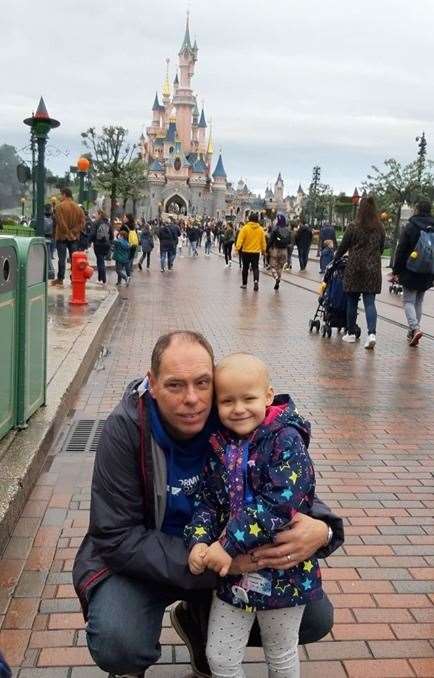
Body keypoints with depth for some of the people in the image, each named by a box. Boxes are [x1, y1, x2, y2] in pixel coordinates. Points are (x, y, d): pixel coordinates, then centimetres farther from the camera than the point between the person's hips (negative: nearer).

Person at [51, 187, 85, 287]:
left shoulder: (60, 206, -7)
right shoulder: (78, 208, 8)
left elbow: (60, 223, -15)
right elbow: (82, 224, 2)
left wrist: (67, 233, -10)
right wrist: (73, 233, -3)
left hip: (62, 236, -4)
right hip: (74, 237, 4)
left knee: (62, 258, 0)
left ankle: (60, 280, 4)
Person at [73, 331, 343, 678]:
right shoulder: (125, 429, -24)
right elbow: (118, 538, -24)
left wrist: (322, 529, -33)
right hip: (145, 560, -3)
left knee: (315, 618, -6)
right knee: (119, 646, -31)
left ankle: (200, 623, 17)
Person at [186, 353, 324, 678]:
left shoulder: (286, 439, -18)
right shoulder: (218, 446, -1)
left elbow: (281, 502, -27)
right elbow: (207, 501, 1)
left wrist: (229, 544, -27)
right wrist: (199, 541, -18)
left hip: (283, 571, -4)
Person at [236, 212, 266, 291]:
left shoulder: (245, 228, -10)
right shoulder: (260, 229, 0)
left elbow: (240, 239, -14)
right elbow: (263, 241, 7)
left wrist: (237, 248, -13)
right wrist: (263, 250, 20)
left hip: (246, 251, -1)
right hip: (256, 252, 1)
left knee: (245, 268, 12)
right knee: (255, 268, 5)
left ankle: (244, 284, 21)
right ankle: (256, 281, -19)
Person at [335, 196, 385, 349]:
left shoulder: (353, 228, -8)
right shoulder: (380, 229, 3)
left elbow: (343, 247, 1)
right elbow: (381, 249, 12)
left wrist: (336, 256, 20)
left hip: (354, 269, -2)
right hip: (373, 270, 2)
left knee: (352, 302, 9)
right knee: (370, 302, 2)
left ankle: (351, 333, 19)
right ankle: (372, 333, -14)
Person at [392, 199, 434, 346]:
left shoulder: (410, 227, -10)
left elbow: (401, 251, -10)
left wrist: (396, 270, -2)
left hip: (410, 272, -5)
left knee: (408, 301, 0)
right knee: (418, 302, 15)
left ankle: (415, 328, -19)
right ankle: (412, 331, 19)